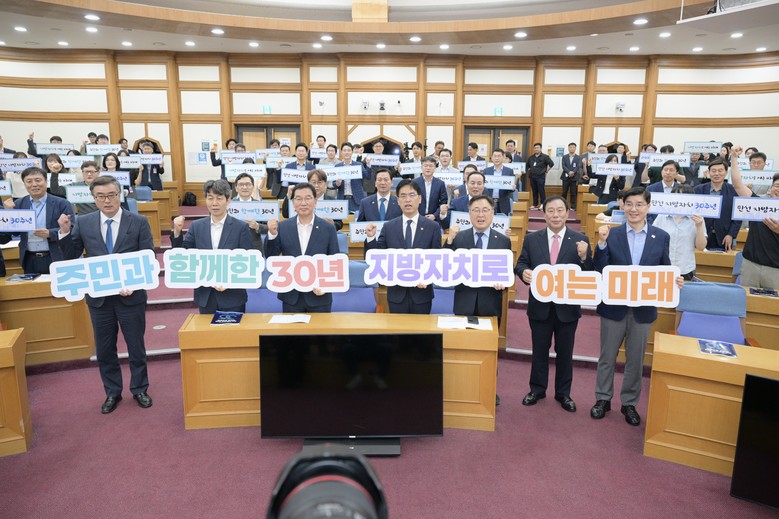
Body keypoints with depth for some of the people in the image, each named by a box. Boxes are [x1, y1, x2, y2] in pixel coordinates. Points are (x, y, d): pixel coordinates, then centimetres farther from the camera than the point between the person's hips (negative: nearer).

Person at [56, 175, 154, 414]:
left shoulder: (139, 223, -6)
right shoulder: (83, 223, 0)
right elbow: (71, 256, 2)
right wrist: (65, 232, -14)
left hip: (131, 295, -2)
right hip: (98, 296, 2)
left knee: (136, 346, 11)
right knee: (104, 349, 14)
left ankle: (139, 389, 30)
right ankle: (112, 392, 32)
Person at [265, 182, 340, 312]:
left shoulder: (328, 228, -3)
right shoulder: (283, 227, 1)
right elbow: (271, 257, -1)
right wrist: (272, 234, -16)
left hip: (319, 296, -1)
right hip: (291, 296, 1)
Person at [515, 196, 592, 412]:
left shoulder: (580, 240, -4)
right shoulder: (532, 239, 1)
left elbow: (589, 274, -7)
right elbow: (520, 263, 2)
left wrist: (583, 257, -27)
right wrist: (524, 272, -21)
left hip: (568, 307, -1)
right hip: (540, 305, 1)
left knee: (565, 352, 13)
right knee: (539, 351, 14)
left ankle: (563, 393, 29)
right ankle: (537, 389, 30)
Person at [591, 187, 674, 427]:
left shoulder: (661, 237, -1)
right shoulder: (611, 234, -5)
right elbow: (600, 269, -12)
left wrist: (674, 280, -17)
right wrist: (602, 242, -24)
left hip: (643, 309, 1)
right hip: (614, 307, -1)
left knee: (635, 359, 14)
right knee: (607, 356, 13)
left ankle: (629, 403, 31)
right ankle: (603, 398, 30)